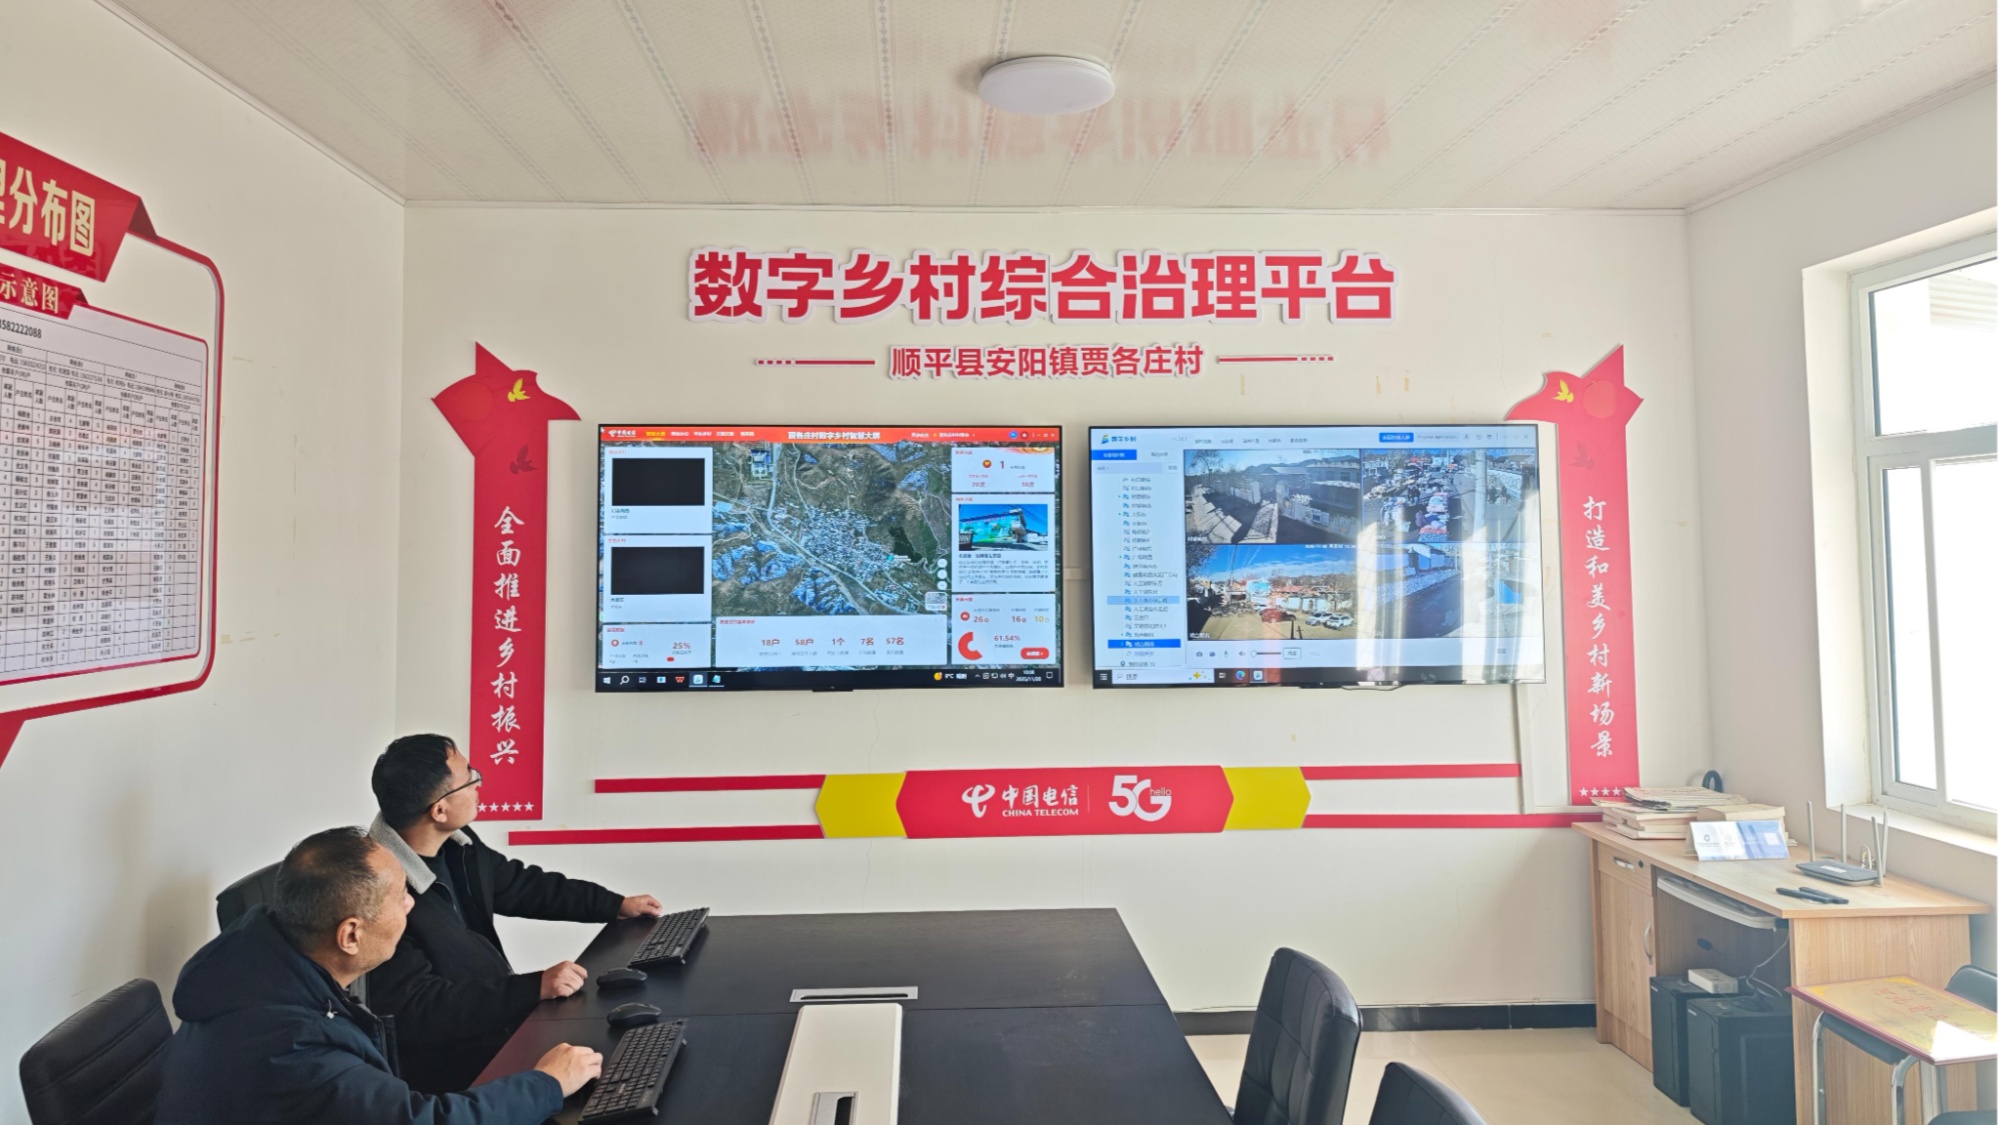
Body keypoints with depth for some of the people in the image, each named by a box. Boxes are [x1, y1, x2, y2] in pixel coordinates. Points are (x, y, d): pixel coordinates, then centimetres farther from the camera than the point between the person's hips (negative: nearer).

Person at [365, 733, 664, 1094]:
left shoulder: (456, 843, -3)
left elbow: (522, 886, 13)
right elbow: (413, 1009, -27)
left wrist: (615, 905, 13)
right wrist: (534, 989, -31)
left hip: (495, 1010, 7)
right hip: (447, 1058, -7)